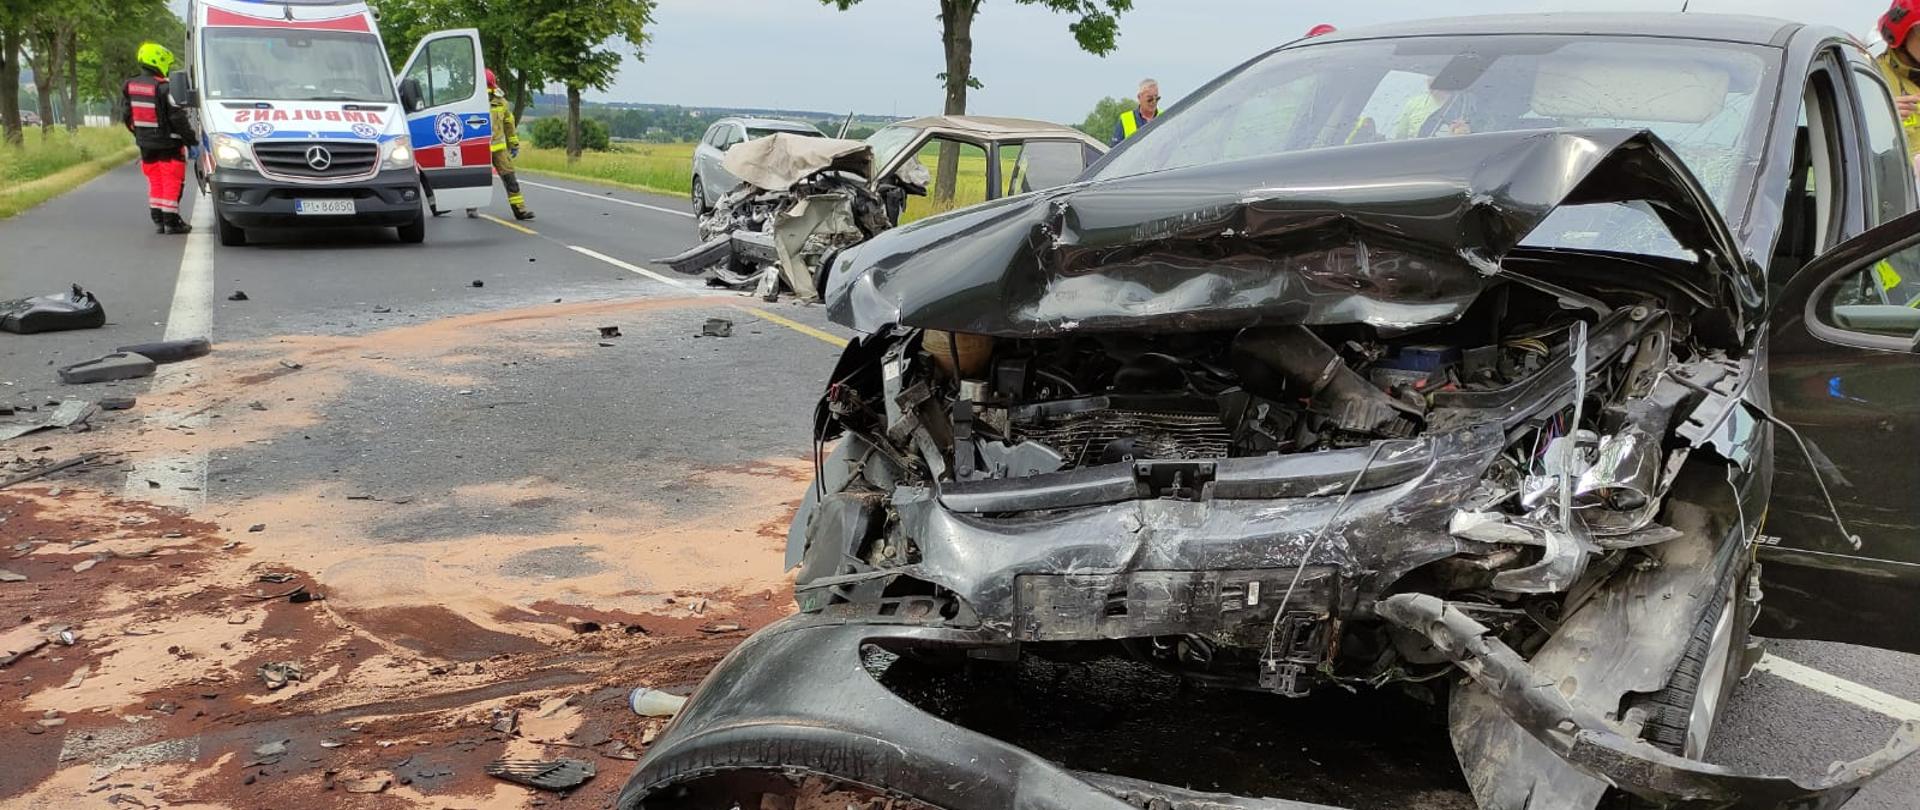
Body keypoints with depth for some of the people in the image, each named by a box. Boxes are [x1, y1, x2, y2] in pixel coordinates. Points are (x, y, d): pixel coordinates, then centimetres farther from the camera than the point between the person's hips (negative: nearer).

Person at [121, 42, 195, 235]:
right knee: (172, 182, 1)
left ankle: (157, 221, 16)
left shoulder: (129, 87, 4)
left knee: (155, 182, 15)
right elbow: (178, 118, -17)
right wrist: (192, 139, -7)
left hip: (145, 144, 7)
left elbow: (126, 117, 12)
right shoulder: (164, 88, -19)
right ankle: (171, 222, 2)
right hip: (168, 144, -7)